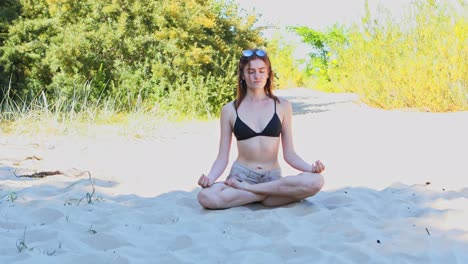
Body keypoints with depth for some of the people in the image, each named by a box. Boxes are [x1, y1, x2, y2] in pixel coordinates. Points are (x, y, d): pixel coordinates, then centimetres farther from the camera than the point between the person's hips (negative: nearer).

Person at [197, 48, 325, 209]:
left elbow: (289, 154, 6)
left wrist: (311, 167, -13)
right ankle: (271, 194, -15)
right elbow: (222, 157, 4)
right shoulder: (230, 110, 4)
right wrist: (210, 177, -16)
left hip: (273, 178, 1)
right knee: (206, 197, -33)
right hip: (241, 175, -1)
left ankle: (246, 189, -16)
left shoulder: (282, 106, 5)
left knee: (315, 181, -30)